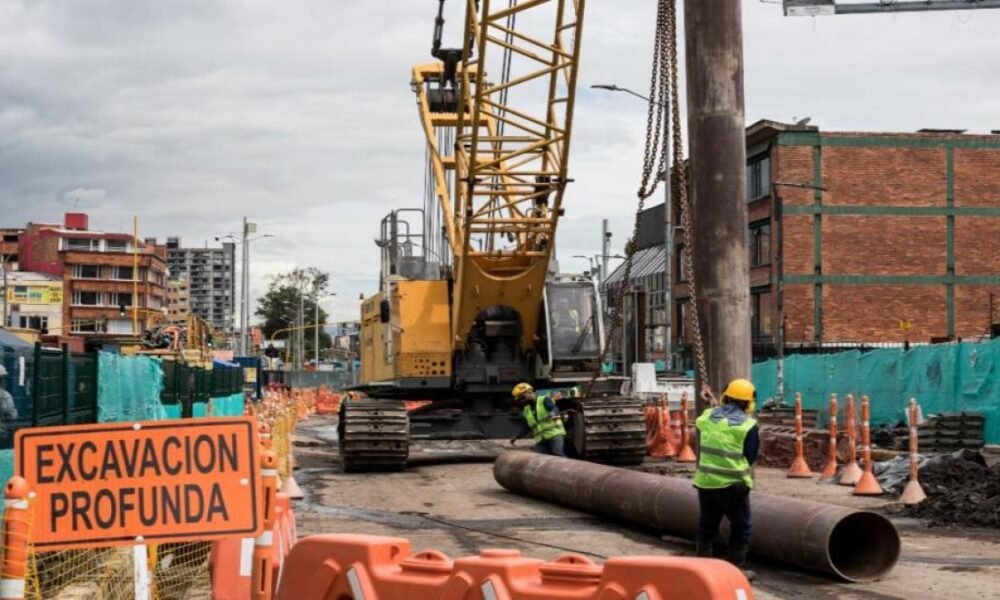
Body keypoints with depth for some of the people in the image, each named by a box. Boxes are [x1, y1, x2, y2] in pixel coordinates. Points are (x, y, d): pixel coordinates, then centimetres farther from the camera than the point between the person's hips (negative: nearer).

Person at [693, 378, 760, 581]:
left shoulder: (705, 417, 3)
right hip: (732, 484, -5)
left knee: (707, 525, 17)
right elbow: (750, 458, -5)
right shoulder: (748, 424, -9)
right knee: (740, 527, 9)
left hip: (705, 481, 5)